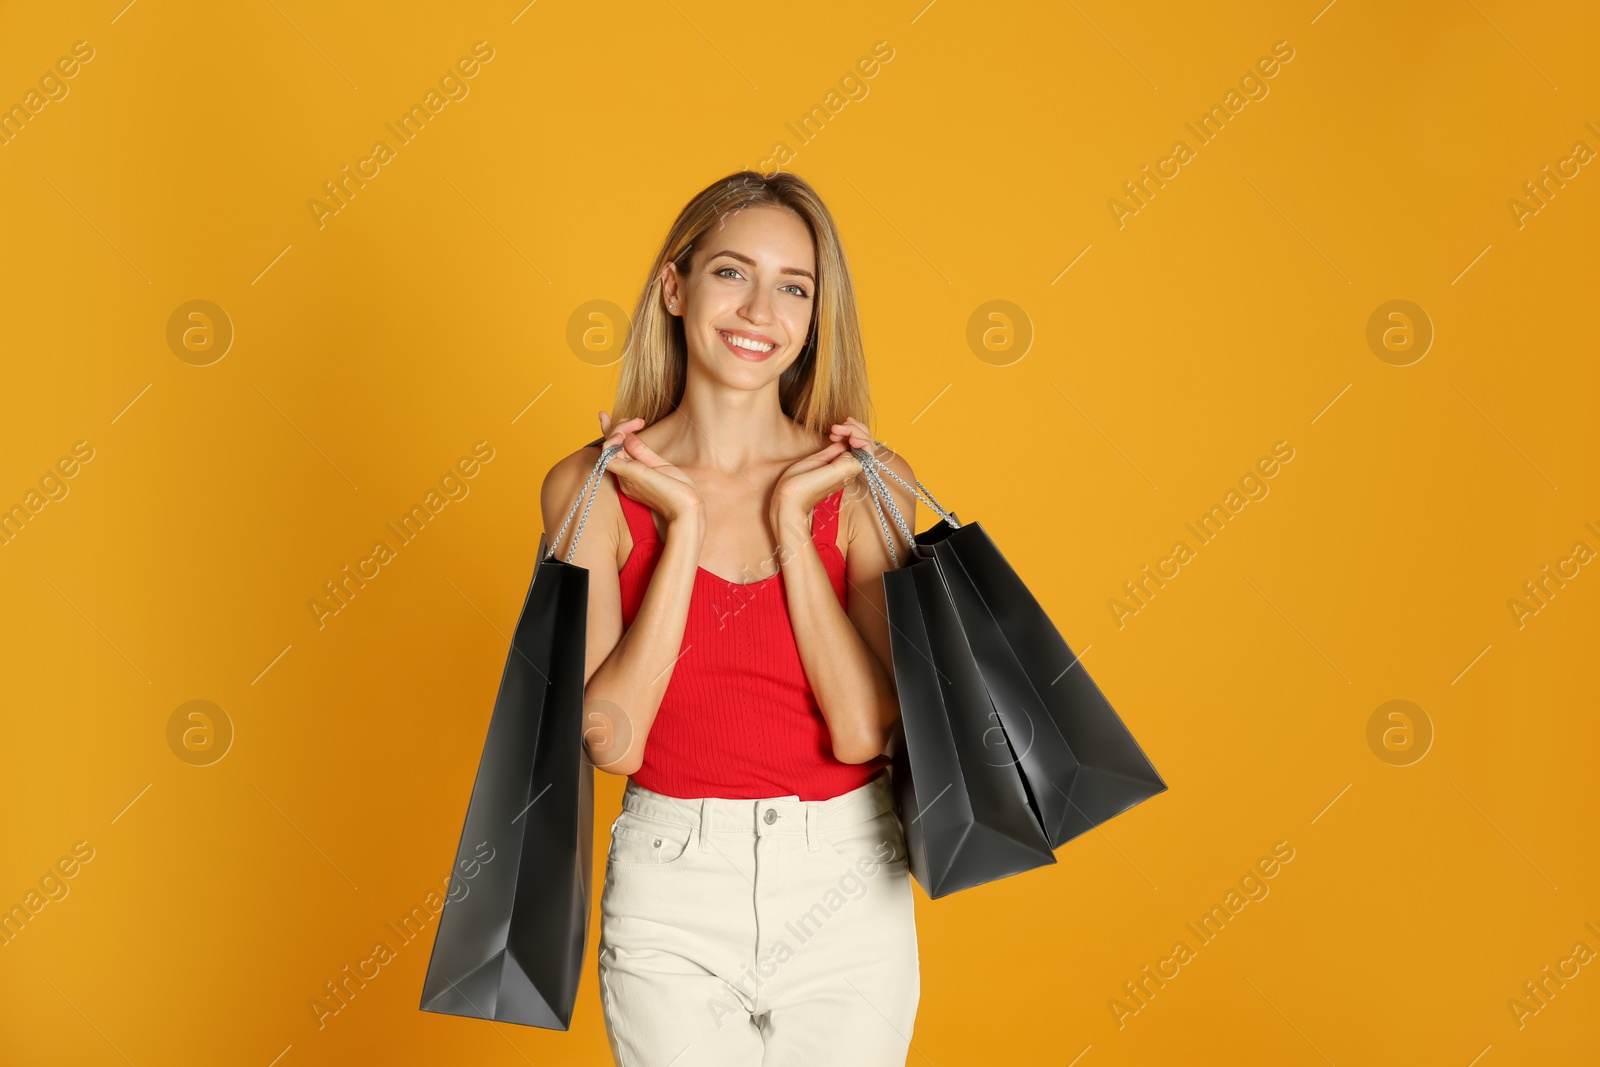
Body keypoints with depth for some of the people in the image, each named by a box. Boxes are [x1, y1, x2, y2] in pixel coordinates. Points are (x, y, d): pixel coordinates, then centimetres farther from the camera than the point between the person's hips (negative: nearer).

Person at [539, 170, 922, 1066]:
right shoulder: (593, 487, -4)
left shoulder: (867, 482, -3)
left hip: (844, 895, 1)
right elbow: (611, 738, -13)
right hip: (669, 897, 0)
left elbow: (864, 729, -12)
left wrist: (793, 522, -12)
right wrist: (683, 526, -14)